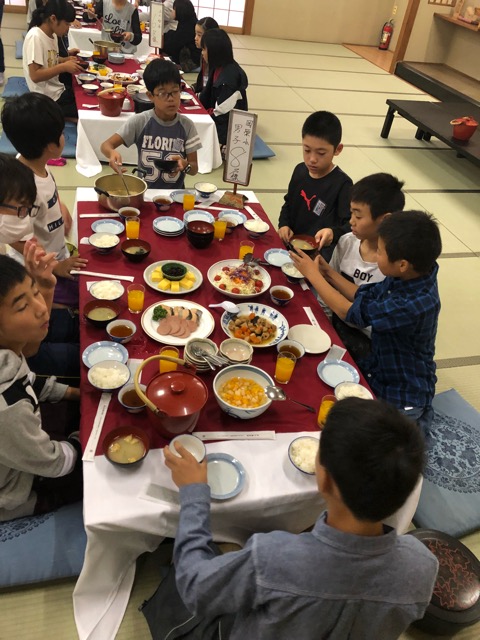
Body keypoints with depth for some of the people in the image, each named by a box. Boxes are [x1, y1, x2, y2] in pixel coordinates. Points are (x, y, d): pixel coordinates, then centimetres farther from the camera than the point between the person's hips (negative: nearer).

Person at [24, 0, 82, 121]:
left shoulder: (52, 34, 6)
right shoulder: (35, 37, -19)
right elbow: (35, 76, -24)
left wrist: (66, 60, 1)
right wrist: (63, 67, -24)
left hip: (58, 90, 9)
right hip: (50, 99, -9)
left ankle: (61, 116, 11)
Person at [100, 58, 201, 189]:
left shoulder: (187, 125, -3)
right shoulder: (139, 122, -6)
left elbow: (194, 169, 0)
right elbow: (106, 145, -6)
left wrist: (185, 165, -23)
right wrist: (112, 153, -28)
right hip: (144, 192, -1)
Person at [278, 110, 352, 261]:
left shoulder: (342, 184, -16)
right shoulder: (300, 170, 4)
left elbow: (351, 224, -20)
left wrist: (334, 233, -41)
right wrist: (283, 224, 1)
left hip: (320, 252, -6)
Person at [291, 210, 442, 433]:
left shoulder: (416, 304, -35)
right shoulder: (405, 277, -11)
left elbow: (349, 311, -26)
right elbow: (364, 296, 5)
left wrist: (313, 273, -15)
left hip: (402, 396, -7)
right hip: (377, 370, 8)